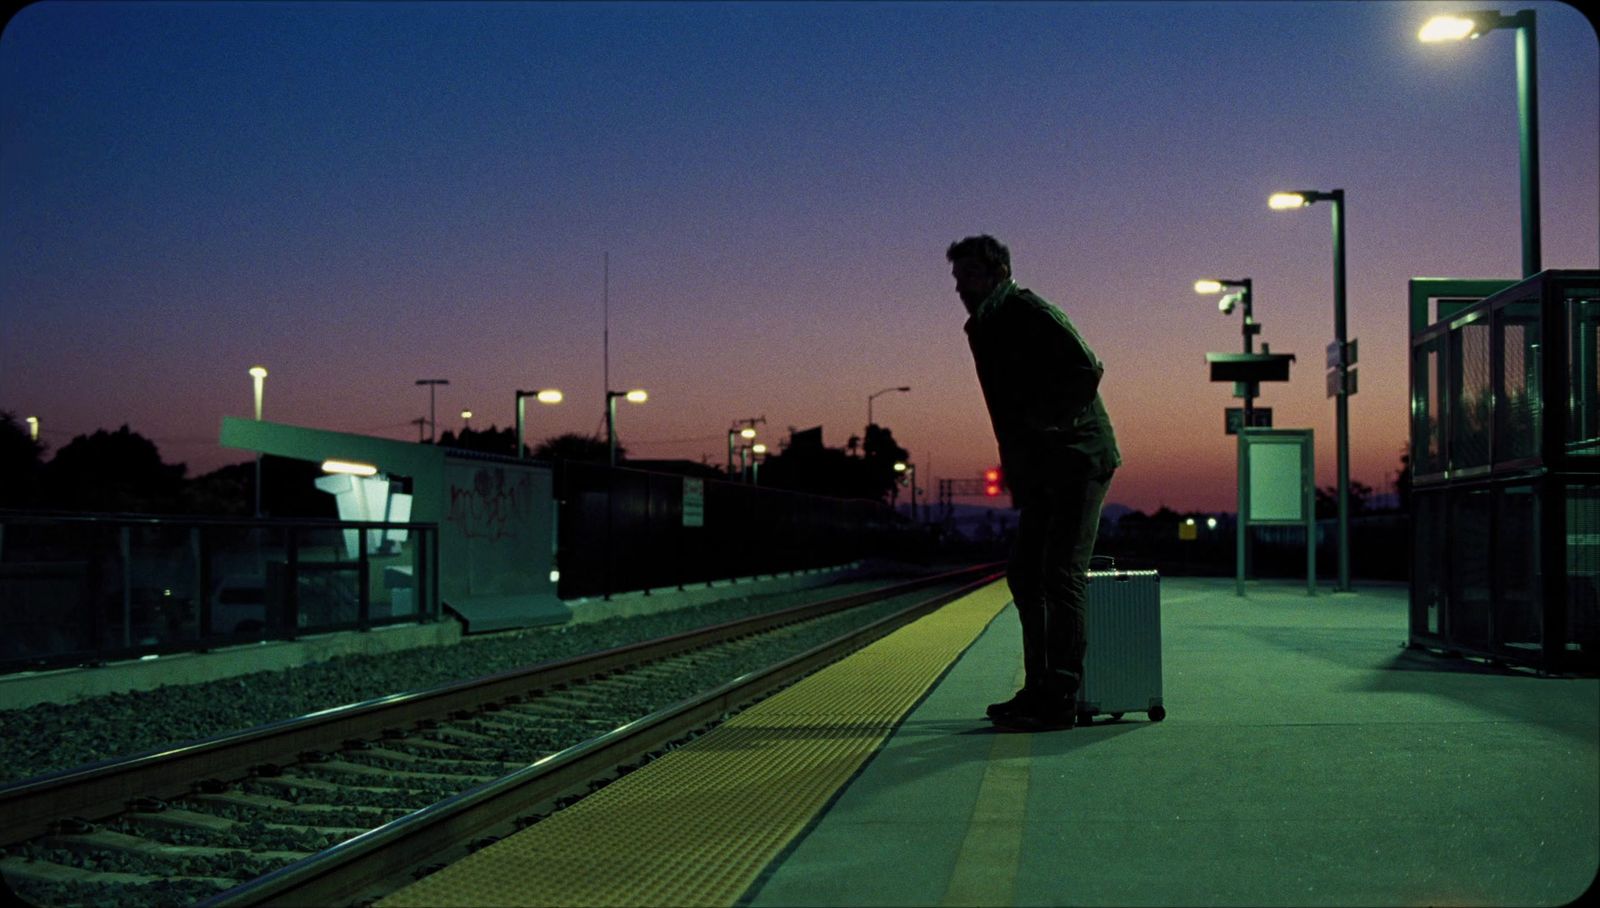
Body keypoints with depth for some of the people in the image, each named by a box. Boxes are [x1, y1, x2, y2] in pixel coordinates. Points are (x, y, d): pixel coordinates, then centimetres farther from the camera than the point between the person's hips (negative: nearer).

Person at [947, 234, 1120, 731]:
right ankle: (1039, 689, 17)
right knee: (1025, 574, 10)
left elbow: (1088, 370, -22)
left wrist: (1040, 420, -20)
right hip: (1042, 471, 10)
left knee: (1061, 576, -11)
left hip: (1078, 461, -10)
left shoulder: (1028, 313, -11)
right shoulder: (985, 328, 16)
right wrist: (1015, 469, 13)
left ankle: (1060, 702, -9)